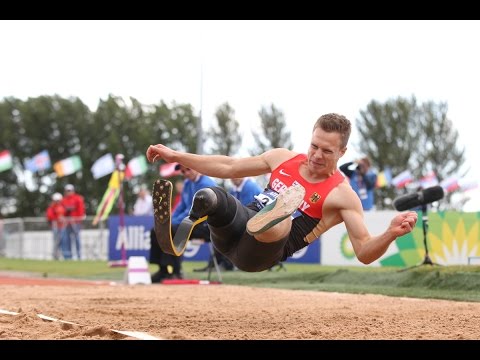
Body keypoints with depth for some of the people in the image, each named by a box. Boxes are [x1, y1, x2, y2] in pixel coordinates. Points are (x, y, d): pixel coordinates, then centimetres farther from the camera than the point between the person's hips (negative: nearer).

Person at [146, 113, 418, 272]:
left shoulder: (343, 195, -3)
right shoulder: (283, 158, 14)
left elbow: (364, 253, -8)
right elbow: (229, 167, 22)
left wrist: (392, 233, -31)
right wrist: (175, 156, 21)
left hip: (258, 255, -6)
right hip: (236, 227, 6)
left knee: (278, 224, -44)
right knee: (210, 196, -30)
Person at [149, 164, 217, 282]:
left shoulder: (206, 184, -16)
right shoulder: (187, 183, 13)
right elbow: (182, 206, 21)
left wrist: (173, 223, -20)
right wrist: (169, 221, 5)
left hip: (205, 225, -10)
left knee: (172, 231, -31)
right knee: (156, 231, 3)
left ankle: (176, 272, -27)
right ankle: (163, 270, 3)